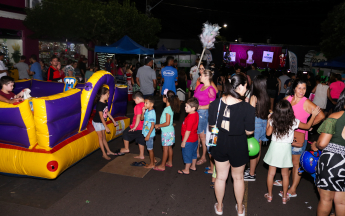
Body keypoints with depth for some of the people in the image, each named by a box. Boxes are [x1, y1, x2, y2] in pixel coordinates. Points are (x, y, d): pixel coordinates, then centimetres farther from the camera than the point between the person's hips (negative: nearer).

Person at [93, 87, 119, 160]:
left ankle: (108, 151, 24)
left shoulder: (105, 103, -1)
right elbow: (101, 116, -26)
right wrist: (106, 127, -25)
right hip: (97, 122, -7)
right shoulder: (99, 104, -26)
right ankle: (104, 154, 9)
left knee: (104, 137, 15)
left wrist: (113, 121, 15)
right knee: (100, 137, 1)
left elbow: (107, 112, 10)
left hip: (102, 122, 7)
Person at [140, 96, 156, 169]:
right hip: (146, 132, 9)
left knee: (150, 149, 4)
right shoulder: (147, 111, 4)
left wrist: (148, 135, -22)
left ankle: (151, 164, 17)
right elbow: (141, 119, 13)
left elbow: (152, 125, -23)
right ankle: (153, 161, 33)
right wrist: (143, 112, -5)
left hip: (150, 133, -9)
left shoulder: (152, 113, -22)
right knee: (150, 148, 19)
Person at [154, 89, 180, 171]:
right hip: (169, 131, 9)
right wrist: (160, 125, 13)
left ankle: (162, 166, 12)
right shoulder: (170, 108, 5)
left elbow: (167, 123, -25)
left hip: (167, 132, -9)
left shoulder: (168, 109, -23)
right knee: (169, 147, 19)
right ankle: (169, 162, 32)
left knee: (165, 148, 1)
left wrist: (158, 125, -15)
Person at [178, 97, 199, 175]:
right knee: (193, 153, 23)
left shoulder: (190, 118, -30)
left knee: (187, 155, 6)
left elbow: (188, 131, -27)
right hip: (194, 138, 10)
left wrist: (183, 142, -18)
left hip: (189, 140, -9)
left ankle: (186, 170, 21)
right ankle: (193, 166, 40)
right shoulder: (196, 114, -1)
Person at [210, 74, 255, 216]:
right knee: (238, 177, 21)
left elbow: (212, 125, -4)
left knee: (220, 177, 20)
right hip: (238, 147, -2)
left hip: (220, 144, 2)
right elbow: (249, 131, -14)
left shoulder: (216, 103, -14)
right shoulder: (247, 108, -24)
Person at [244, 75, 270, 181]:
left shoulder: (254, 97, -15)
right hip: (264, 122, 7)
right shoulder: (266, 96, 3)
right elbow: (267, 111, 9)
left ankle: (251, 174, 11)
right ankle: (252, 169, 32)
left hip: (256, 122, -7)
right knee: (258, 148, 16)